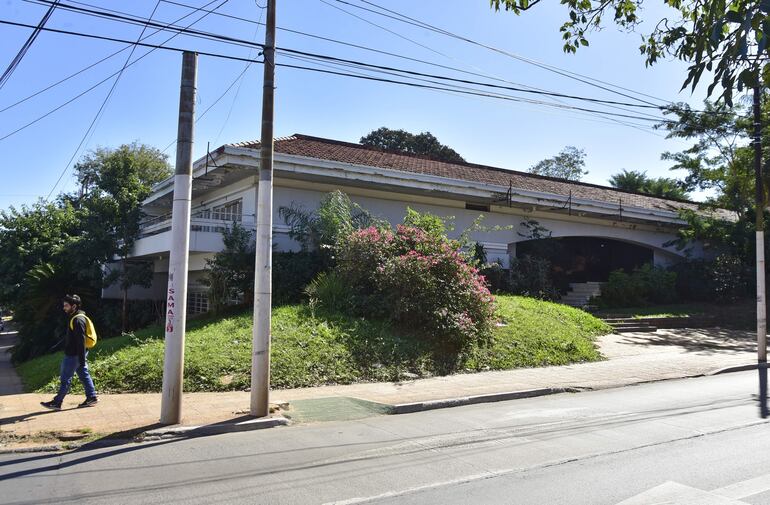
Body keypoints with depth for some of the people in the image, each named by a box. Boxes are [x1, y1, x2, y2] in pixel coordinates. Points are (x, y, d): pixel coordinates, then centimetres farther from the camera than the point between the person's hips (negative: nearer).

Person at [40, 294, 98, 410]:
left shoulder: (78, 320, -21)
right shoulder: (73, 318, 13)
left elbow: (81, 341, -23)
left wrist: (82, 359, -24)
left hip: (73, 355, -10)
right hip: (73, 354, 10)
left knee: (65, 379, 0)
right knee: (84, 375, 12)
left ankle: (57, 402, 9)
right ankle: (91, 397, 17)